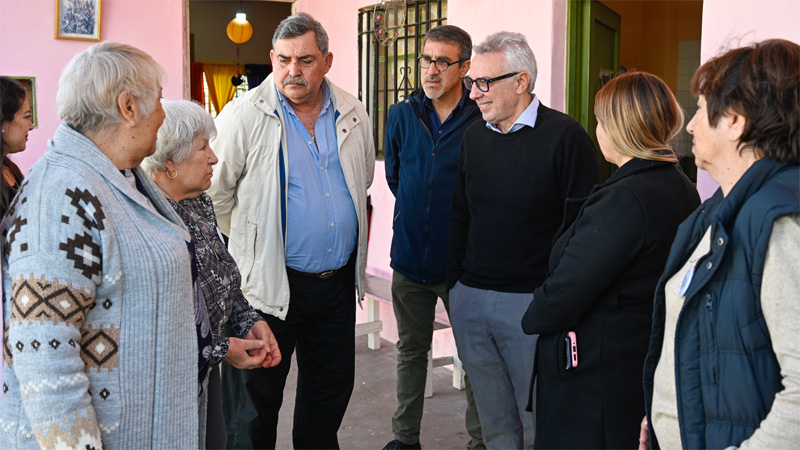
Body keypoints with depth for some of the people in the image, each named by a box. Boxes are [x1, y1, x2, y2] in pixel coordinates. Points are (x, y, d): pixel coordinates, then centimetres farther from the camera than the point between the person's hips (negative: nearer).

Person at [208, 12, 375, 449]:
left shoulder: (353, 114, 4)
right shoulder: (244, 115, -11)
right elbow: (214, 191, -6)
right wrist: (252, 243, 2)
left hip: (339, 280, 5)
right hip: (270, 282, -5)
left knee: (331, 389, 17)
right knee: (257, 398, 7)